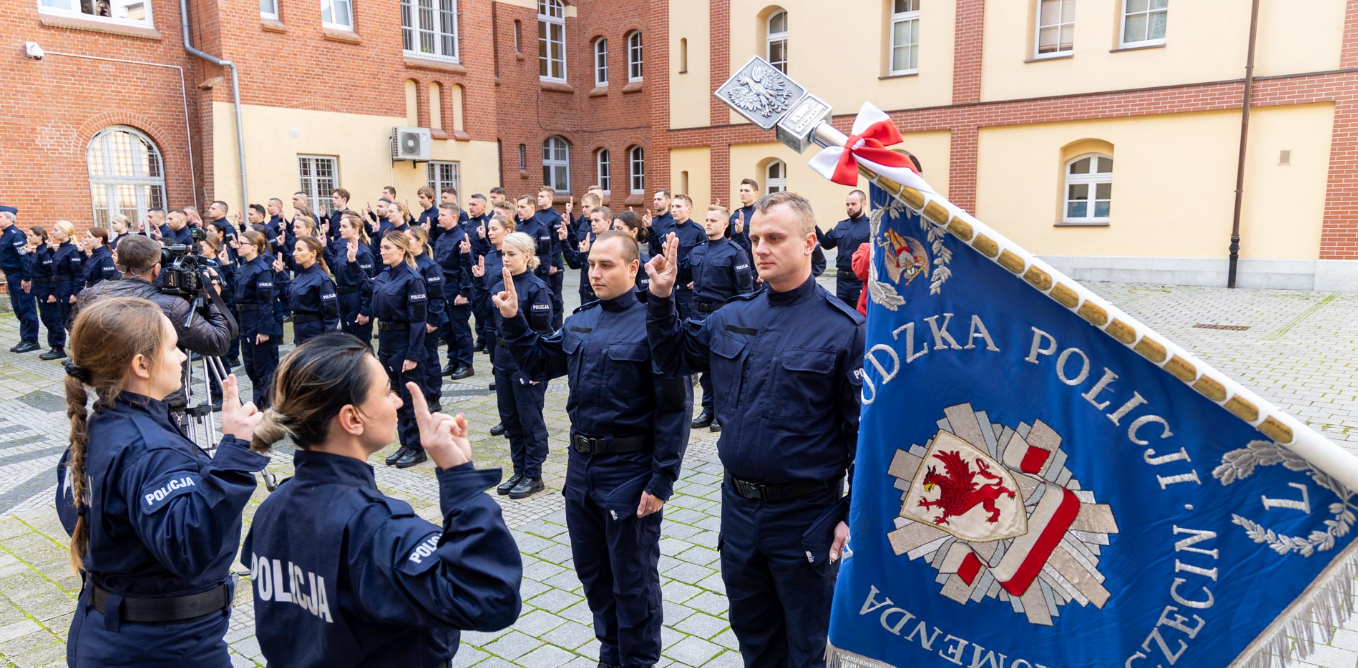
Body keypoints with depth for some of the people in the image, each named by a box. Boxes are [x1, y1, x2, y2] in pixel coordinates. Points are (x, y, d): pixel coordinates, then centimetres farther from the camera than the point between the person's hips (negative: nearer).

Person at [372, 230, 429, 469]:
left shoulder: (412, 279, -15)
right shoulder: (381, 278, 8)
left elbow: (418, 320, -18)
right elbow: (378, 311, 14)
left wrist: (412, 355, -21)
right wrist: (380, 346, 11)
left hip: (404, 344, -8)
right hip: (386, 342, 8)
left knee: (409, 398, 1)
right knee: (396, 395, 14)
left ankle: (417, 449, 12)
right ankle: (405, 444, 25)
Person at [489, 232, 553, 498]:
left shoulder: (537, 288, -13)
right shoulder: (500, 286, 8)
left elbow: (542, 331, -14)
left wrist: (537, 370, -16)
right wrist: (499, 357, 13)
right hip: (504, 358, 8)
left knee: (530, 420, 3)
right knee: (509, 418, 14)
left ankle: (533, 476, 15)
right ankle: (519, 471, 27)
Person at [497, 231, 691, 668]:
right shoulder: (579, 322, 6)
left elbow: (674, 409, -17)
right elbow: (537, 362, 17)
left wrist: (661, 480, -18)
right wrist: (513, 320, 2)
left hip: (630, 472, -7)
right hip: (581, 466, 7)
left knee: (632, 579, 9)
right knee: (592, 570, 21)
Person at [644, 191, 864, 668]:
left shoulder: (843, 328, -14)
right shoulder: (733, 317, 2)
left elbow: (865, 430, -12)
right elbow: (673, 360, 14)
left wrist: (855, 515, -12)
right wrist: (661, 297, 0)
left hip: (806, 516, -5)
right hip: (738, 507, 5)